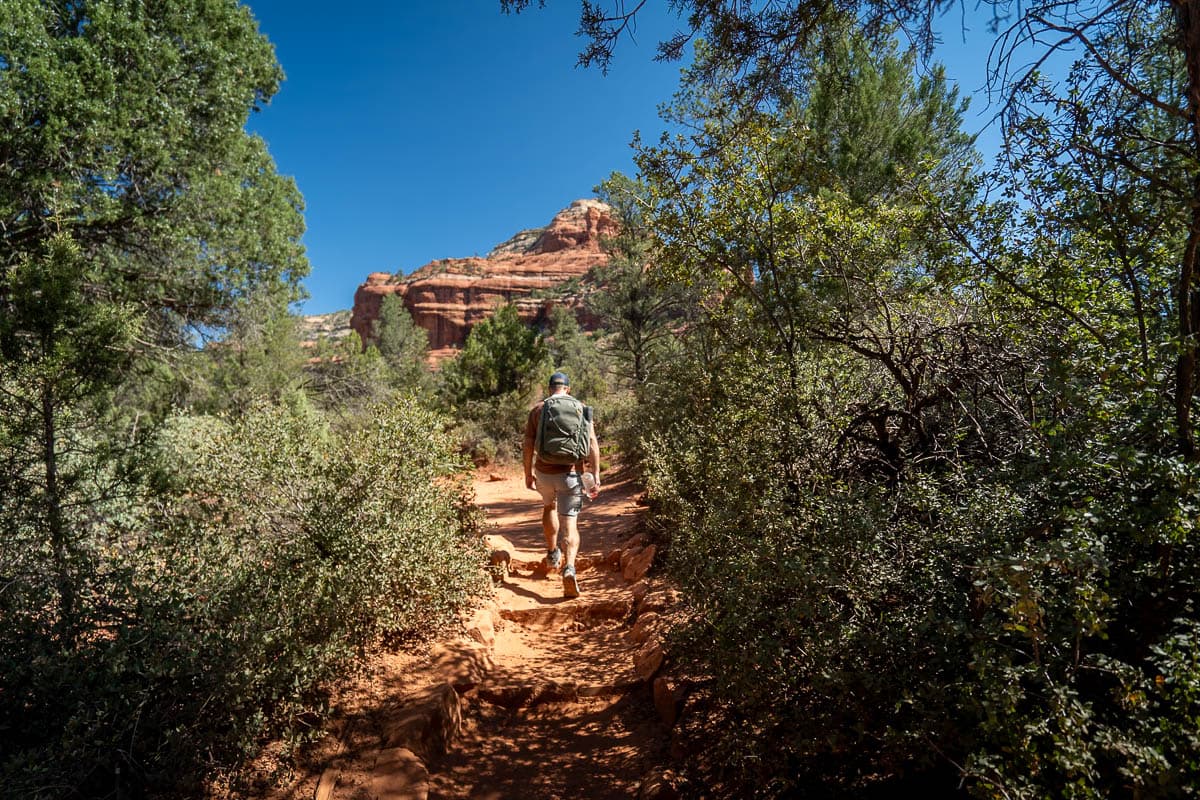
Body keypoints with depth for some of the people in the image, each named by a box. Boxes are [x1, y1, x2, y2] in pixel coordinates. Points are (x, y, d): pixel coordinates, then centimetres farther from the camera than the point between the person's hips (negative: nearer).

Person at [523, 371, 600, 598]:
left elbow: (528, 445, -1)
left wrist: (528, 473, 9)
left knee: (549, 506, 30)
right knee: (570, 525, 1)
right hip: (571, 473, -1)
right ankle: (569, 568, -21)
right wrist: (596, 474, -4)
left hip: (544, 472, 2)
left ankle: (552, 554, 42)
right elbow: (592, 443, -6)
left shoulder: (537, 410, 2)